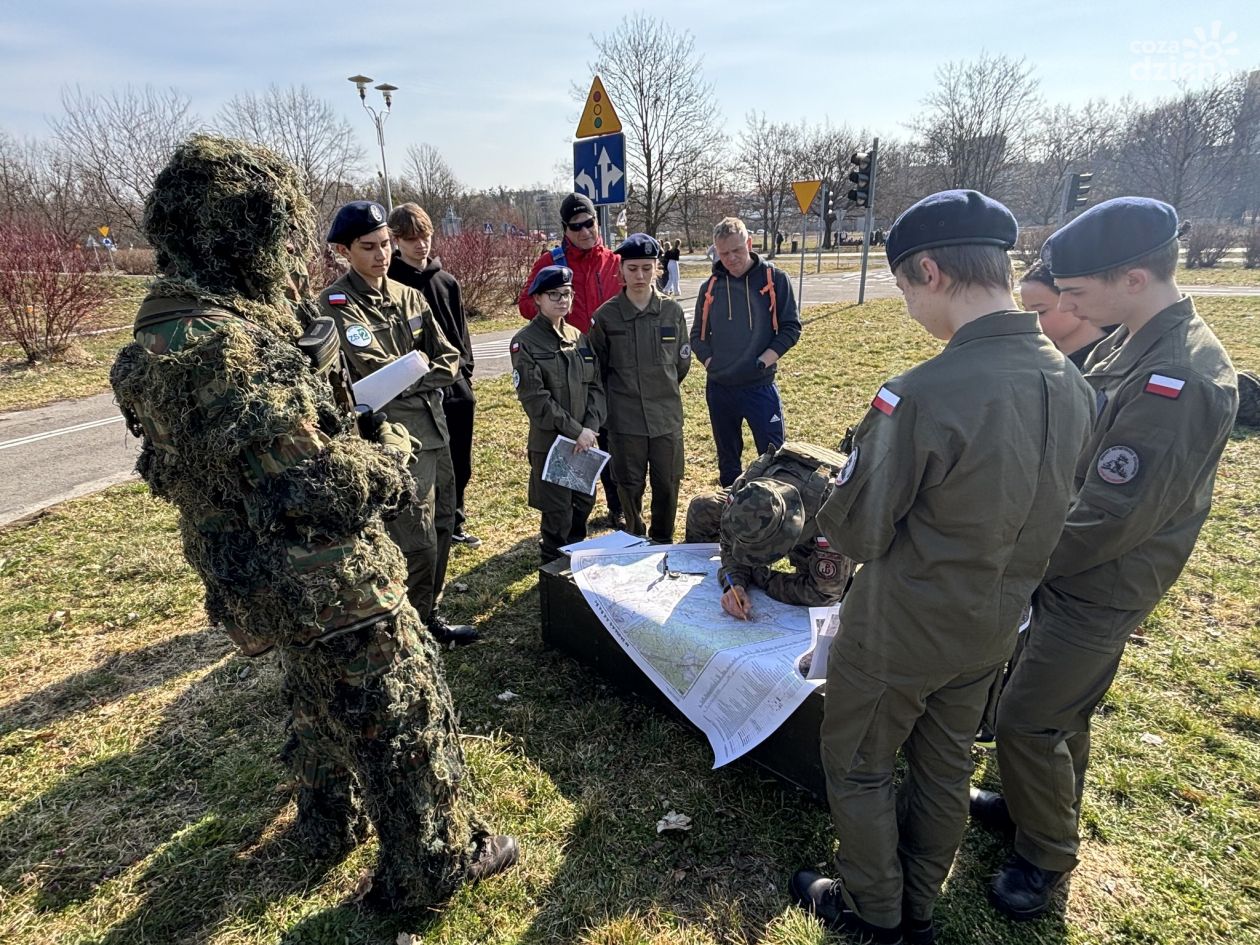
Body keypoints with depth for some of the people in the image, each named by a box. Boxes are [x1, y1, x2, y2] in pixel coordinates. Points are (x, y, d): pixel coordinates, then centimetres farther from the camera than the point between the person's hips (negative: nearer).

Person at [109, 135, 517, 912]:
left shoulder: (170, 333, 4)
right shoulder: (224, 346, -28)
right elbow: (313, 492, -31)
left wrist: (341, 434, 7)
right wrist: (390, 455, -13)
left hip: (274, 587, 10)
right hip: (334, 587, -10)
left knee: (324, 704, 30)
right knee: (409, 717, 9)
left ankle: (332, 823, 52)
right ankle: (435, 864, 29)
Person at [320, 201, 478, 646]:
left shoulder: (408, 295, 12)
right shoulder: (337, 303, -8)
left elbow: (449, 360, 7)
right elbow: (377, 371, -19)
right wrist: (420, 367, -3)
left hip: (433, 428, 7)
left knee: (441, 530, 14)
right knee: (418, 542, -5)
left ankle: (429, 614, 32)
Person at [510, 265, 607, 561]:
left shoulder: (579, 337, 9)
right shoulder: (525, 342, -9)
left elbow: (596, 386, 5)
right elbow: (535, 398, -16)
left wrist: (590, 428, -10)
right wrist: (576, 431, -17)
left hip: (585, 440, 6)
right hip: (549, 441, -5)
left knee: (584, 503, 15)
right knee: (558, 512, 3)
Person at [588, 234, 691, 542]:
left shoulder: (673, 312, -1)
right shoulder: (605, 315, -6)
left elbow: (682, 363, 10)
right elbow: (598, 367, 5)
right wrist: (621, 394, 10)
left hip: (667, 416, 2)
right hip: (625, 419, -1)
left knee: (667, 486, 9)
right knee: (630, 486, 9)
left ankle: (662, 544, 29)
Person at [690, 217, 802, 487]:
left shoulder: (775, 279, -4)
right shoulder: (711, 287, 5)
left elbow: (791, 327, -3)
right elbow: (698, 334, 12)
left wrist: (765, 360, -14)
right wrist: (710, 362, -5)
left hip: (760, 386, -3)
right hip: (719, 388, 3)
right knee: (727, 458, 16)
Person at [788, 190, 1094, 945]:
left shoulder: (920, 395, -32)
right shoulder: (1073, 386, -7)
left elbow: (855, 533, -22)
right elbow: (1038, 511, 5)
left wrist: (833, 508, -2)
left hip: (901, 634, -7)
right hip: (993, 629, 7)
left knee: (859, 768, 19)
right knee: (946, 769, 25)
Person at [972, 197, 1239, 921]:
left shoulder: (1178, 380, -27)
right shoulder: (1128, 345, 3)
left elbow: (1106, 523, -27)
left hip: (1099, 590, -8)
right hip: (1071, 567, 8)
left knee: (1027, 722, 3)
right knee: (1061, 712, 23)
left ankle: (1047, 856, 26)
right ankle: (1030, 805, 44)